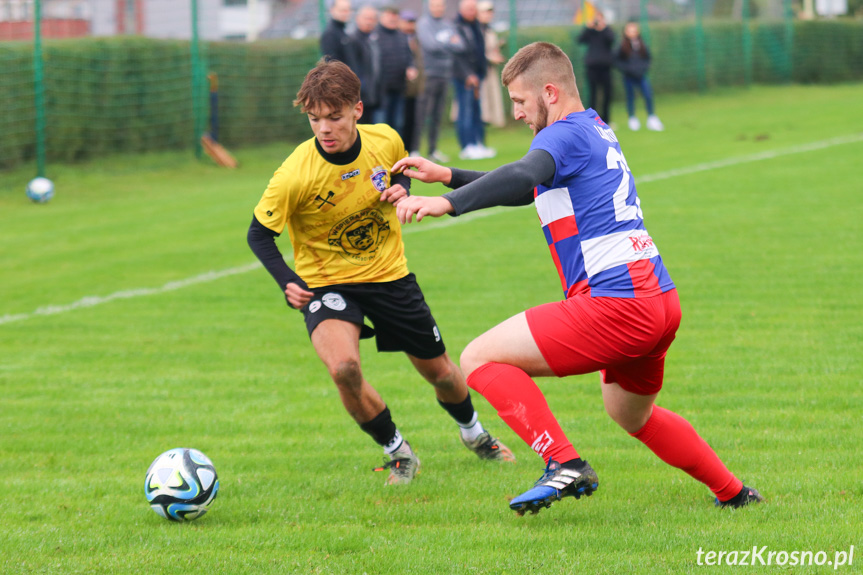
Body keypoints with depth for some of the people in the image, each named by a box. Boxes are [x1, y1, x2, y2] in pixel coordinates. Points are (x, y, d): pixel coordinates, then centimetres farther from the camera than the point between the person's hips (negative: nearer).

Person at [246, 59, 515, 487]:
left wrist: (403, 190, -12)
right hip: (326, 284, -3)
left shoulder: (385, 141, -14)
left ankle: (474, 433, 50)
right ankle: (399, 455, -4)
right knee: (343, 368, -30)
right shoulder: (295, 175, -26)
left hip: (390, 275, 3)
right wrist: (287, 283, -27)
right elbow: (259, 234, -13)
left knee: (439, 371, 14)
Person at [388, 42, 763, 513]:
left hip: (616, 305, -10)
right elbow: (527, 190, 35)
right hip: (660, 300, 10)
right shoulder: (598, 133, 22)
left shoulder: (565, 135, -7)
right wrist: (446, 175, 30)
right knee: (631, 414, 33)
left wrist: (446, 203, -42)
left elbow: (524, 176, -30)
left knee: (480, 359, -8)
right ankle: (733, 492, 40)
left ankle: (564, 465, -17)